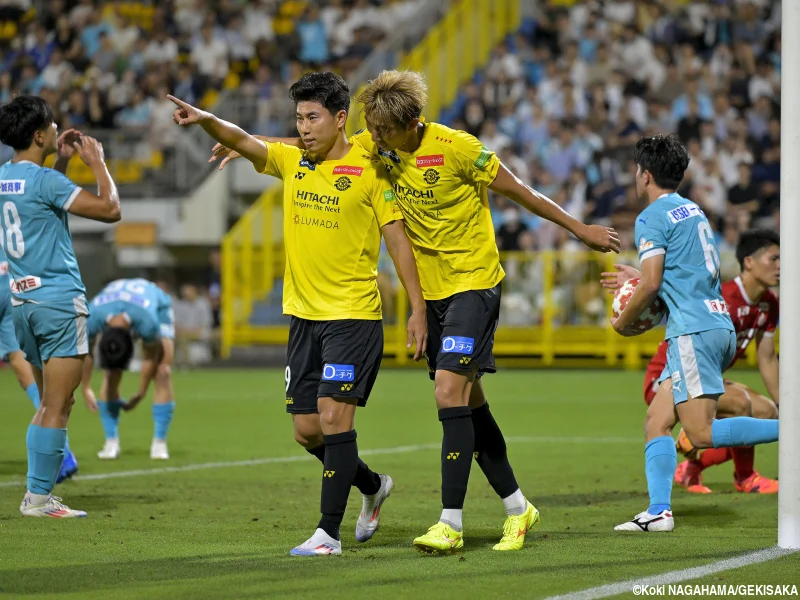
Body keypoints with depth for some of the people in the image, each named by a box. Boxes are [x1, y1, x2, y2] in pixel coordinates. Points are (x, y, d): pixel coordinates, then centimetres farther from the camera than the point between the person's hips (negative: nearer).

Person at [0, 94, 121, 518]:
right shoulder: (44, 180, -15)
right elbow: (110, 209, -14)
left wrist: (62, 162, 25)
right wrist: (97, 161, -2)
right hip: (58, 298, -8)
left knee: (51, 404, 16)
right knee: (57, 406, -4)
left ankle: (37, 492, 13)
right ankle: (38, 497, -5)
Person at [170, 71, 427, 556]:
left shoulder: (370, 170, -5)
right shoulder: (290, 162, 9)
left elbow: (398, 239, -3)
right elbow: (242, 141, -7)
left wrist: (418, 308, -7)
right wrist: (205, 120, -27)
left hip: (354, 315, -6)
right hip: (304, 315, 6)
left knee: (334, 416, -14)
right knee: (308, 430, 8)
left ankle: (329, 533, -10)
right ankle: (372, 486, 34)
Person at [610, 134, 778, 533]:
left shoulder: (652, 217, -6)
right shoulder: (694, 210, 21)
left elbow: (651, 283, -13)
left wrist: (623, 321, 3)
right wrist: (640, 279, 33)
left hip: (693, 331, -10)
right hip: (719, 324, 10)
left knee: (701, 434, -14)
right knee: (656, 420, 9)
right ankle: (658, 511, 2)